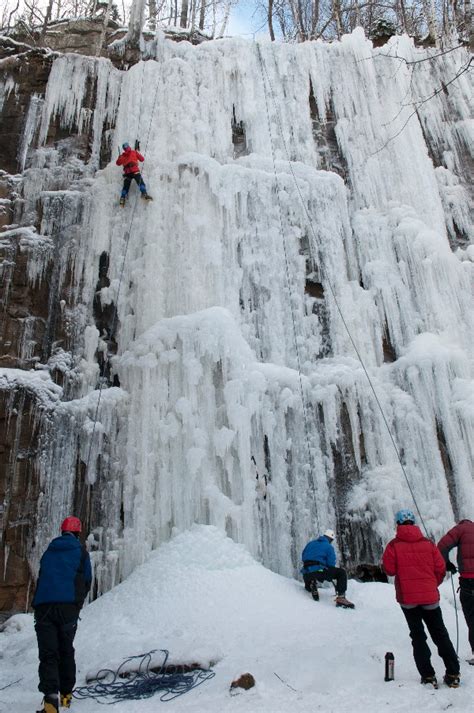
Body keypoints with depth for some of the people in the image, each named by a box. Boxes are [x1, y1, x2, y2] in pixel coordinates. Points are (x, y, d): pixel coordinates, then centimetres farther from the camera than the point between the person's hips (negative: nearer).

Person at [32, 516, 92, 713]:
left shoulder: (49, 552, 18)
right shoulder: (80, 551, 8)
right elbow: (87, 581, 10)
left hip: (43, 606, 2)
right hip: (68, 606, -1)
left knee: (48, 653, -1)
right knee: (66, 650, 16)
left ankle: (51, 695, -20)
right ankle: (65, 693, 21)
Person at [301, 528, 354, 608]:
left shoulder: (310, 543, 20)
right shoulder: (329, 547, 4)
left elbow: (303, 557, 22)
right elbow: (331, 563, -1)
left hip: (306, 575, 6)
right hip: (318, 571, -6)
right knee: (341, 573, 5)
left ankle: (310, 586, 5)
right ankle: (341, 598, -9)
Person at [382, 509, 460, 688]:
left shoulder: (394, 545, -9)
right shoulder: (428, 543, -2)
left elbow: (389, 570, -8)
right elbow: (440, 568, 1)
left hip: (408, 598, -2)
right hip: (430, 597, 2)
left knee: (418, 636, 10)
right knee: (440, 634, 16)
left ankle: (428, 676, 6)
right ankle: (453, 674, 14)